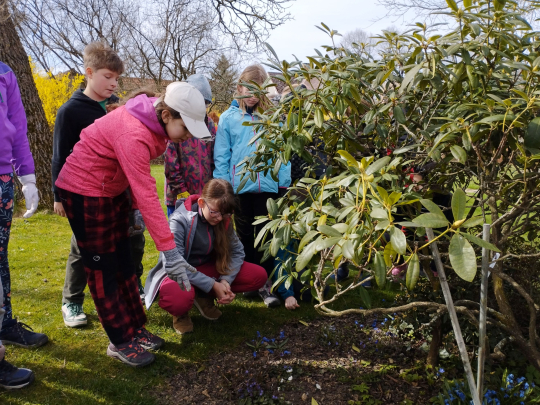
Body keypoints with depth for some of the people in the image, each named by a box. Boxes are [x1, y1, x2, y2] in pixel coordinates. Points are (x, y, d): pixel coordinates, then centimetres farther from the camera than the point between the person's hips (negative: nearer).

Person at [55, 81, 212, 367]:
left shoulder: (156, 124, -6)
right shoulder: (134, 135, -33)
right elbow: (147, 196, -37)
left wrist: (136, 209, -7)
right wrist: (170, 252, -36)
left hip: (112, 190, 9)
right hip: (84, 192, -9)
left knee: (123, 263, 12)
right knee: (102, 269, 0)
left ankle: (135, 329, 23)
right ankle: (121, 342, 12)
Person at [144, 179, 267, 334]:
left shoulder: (224, 221, -8)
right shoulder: (180, 220, -24)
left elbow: (237, 251, -6)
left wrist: (226, 280, -24)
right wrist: (213, 285, -28)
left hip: (206, 269, 6)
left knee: (259, 275, -13)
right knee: (180, 299, -44)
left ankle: (204, 297, 2)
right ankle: (181, 313, -3)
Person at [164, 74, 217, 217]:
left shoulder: (209, 123, 10)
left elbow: (214, 158, 12)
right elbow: (170, 162, -10)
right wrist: (181, 191, -11)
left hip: (205, 194, 4)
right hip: (179, 196, -4)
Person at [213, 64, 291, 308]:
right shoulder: (228, 117, 2)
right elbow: (221, 156, 2)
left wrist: (284, 183, -2)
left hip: (268, 186, 0)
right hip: (240, 187, 0)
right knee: (245, 235, 14)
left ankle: (265, 284, 14)